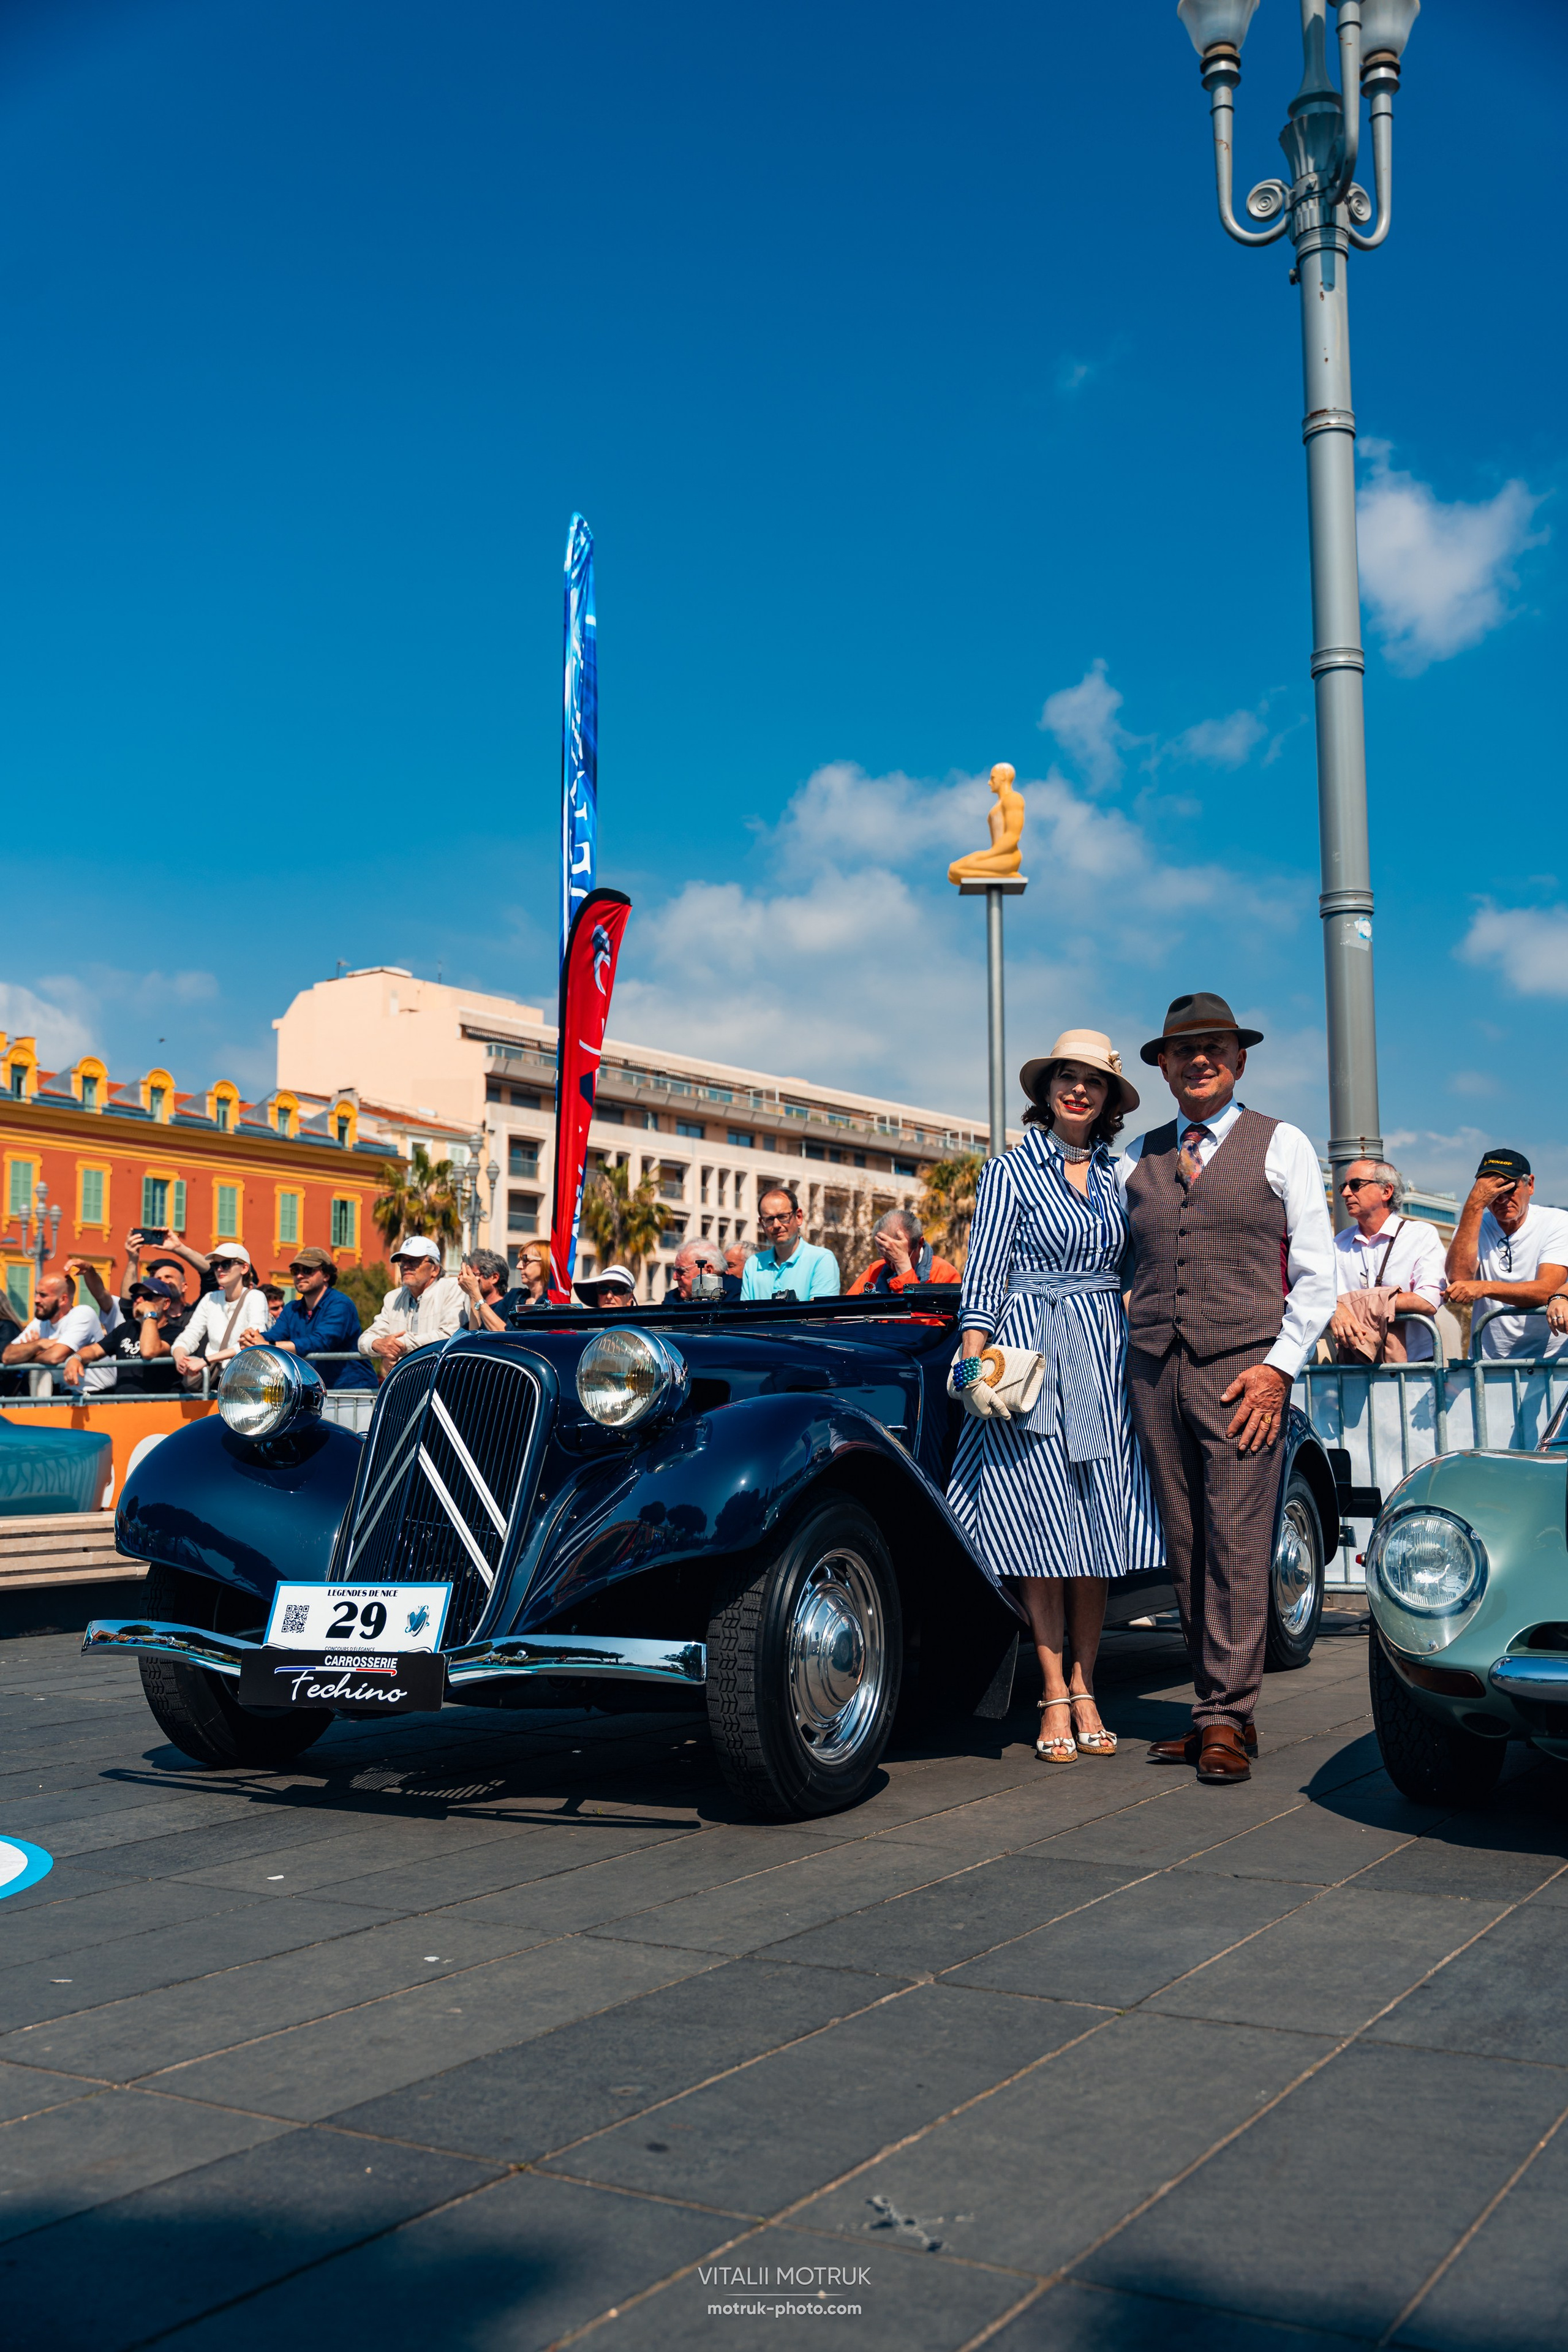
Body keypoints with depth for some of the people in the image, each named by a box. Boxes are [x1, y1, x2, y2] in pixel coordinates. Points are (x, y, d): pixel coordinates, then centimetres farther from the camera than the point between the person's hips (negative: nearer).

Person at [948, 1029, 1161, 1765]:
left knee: (1097, 1526, 3)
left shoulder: (1115, 1177, 13)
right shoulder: (1010, 1170, 0)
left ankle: (1084, 1689, 11)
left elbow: (1135, 1271, 17)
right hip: (1029, 1353, -4)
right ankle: (1055, 1698, 3)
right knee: (1042, 1526, -4)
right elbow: (984, 1275, -5)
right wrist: (975, 1365, -14)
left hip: (1103, 1359, 4)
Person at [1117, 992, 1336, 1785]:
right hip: (1154, 1371, 4)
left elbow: (1315, 1274, 2)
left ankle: (1226, 1720, -3)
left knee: (1237, 1545, -8)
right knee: (1184, 1550, 5)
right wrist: (1124, 1350, 8)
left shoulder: (1282, 1146, 6)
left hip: (1242, 1370, -4)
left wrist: (1280, 1365, -7)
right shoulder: (1137, 1159, 15)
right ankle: (1214, 1709, 12)